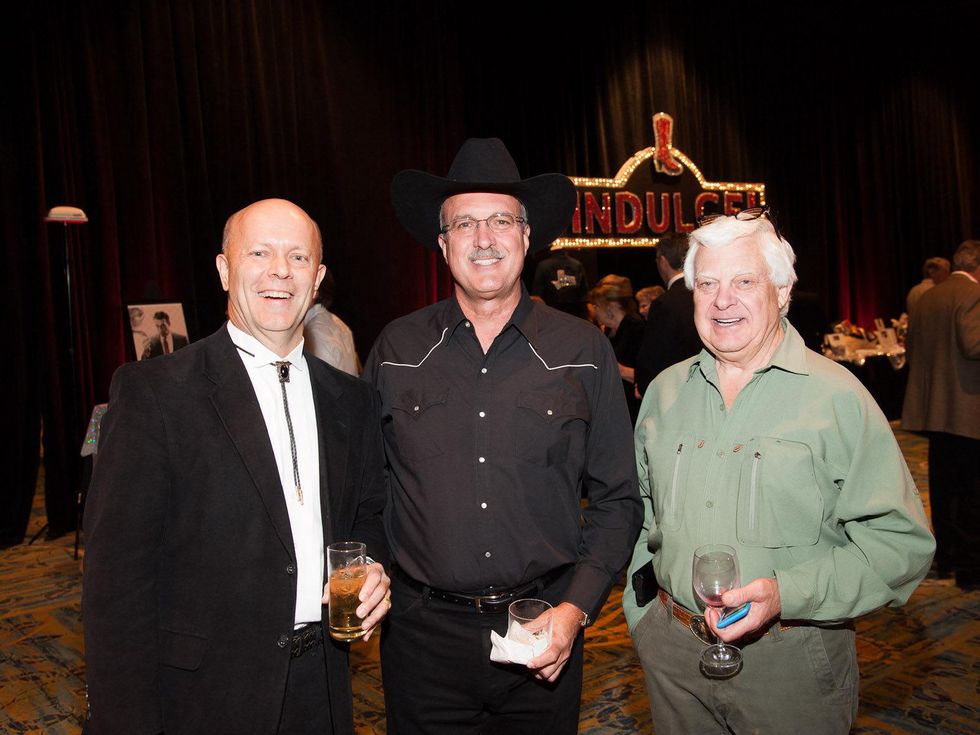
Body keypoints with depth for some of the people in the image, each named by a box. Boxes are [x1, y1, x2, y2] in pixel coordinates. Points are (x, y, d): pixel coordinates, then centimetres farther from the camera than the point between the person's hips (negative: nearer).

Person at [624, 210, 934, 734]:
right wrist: (641, 613, 11)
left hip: (792, 659, -3)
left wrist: (787, 593, -22)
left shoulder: (837, 396, -10)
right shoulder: (664, 391, 4)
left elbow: (901, 541, -12)